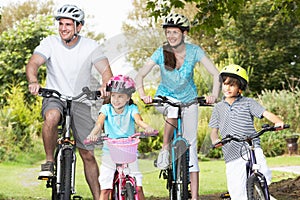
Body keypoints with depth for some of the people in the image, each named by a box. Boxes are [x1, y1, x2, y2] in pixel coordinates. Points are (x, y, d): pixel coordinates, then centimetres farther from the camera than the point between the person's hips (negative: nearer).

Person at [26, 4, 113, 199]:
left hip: (80, 102, 1)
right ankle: (49, 161, -18)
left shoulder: (90, 46, -5)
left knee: (88, 155, 1)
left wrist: (105, 85, -38)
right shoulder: (50, 43, -6)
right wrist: (33, 81, -42)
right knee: (52, 117, -38)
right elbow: (33, 63, -19)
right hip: (55, 97, -1)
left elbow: (105, 70, -15)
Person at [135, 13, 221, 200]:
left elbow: (216, 74, -22)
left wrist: (214, 95, -39)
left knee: (191, 146, -5)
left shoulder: (194, 51, -17)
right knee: (173, 110, -38)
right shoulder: (161, 52, -17)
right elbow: (140, 75, -22)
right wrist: (143, 94, -41)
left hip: (188, 100, 1)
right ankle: (165, 149, -17)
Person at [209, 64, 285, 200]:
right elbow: (214, 130, 12)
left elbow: (266, 113, -5)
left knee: (264, 176, -27)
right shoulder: (218, 108, 13)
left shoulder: (248, 103, 5)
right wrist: (215, 140, -11)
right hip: (232, 156, 2)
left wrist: (278, 122, -26)